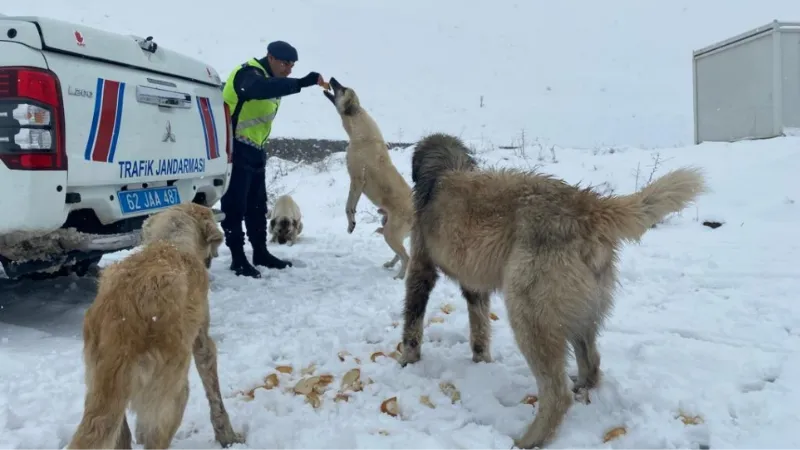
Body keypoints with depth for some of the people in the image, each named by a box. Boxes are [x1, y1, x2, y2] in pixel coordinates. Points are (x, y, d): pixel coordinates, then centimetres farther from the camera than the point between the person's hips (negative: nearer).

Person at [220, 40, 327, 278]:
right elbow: (260, 90, -41)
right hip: (235, 149, -10)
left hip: (253, 149, 10)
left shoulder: (270, 79, 14)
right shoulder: (249, 74, -17)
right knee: (235, 205, -4)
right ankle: (238, 259, 2)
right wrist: (302, 82, -47)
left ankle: (260, 253, 23)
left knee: (257, 204, 14)